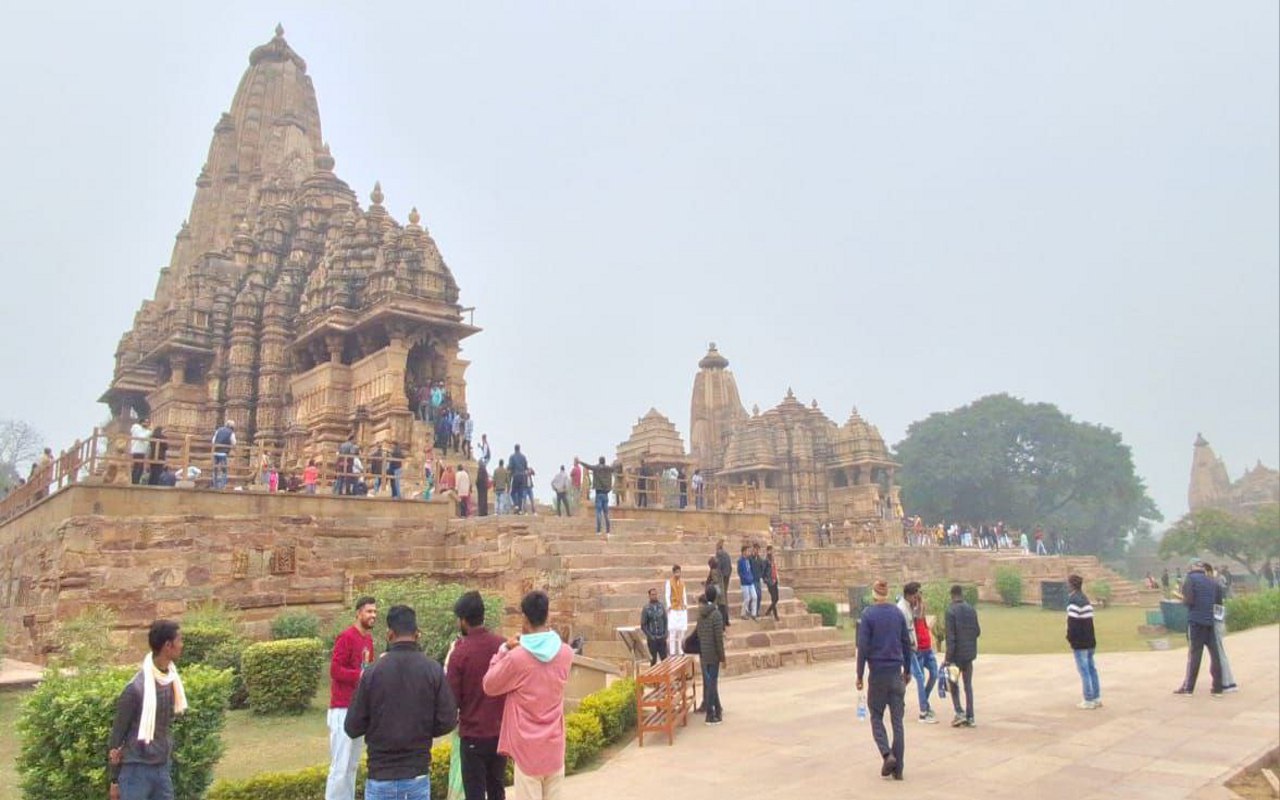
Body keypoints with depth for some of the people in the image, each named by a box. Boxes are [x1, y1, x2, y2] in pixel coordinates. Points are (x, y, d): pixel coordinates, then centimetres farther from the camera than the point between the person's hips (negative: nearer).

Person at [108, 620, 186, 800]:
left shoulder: (172, 681, 2)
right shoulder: (136, 687, -18)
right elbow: (117, 733, -9)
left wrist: (168, 767, 6)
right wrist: (115, 780, -3)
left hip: (162, 769, 6)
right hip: (136, 770, -6)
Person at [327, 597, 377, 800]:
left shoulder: (368, 639, 12)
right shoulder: (346, 637, -14)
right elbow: (335, 670, -19)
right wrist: (362, 675, -24)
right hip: (343, 709, -8)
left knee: (352, 765, 14)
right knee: (340, 766, -5)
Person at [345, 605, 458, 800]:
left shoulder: (373, 671, -9)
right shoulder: (433, 670, -7)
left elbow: (353, 728, -4)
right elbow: (447, 721, -6)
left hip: (381, 774, -1)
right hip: (418, 773, 1)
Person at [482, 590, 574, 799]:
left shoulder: (516, 657, -19)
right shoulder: (565, 653, -5)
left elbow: (490, 686, -3)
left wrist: (504, 650, 3)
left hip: (528, 747, -4)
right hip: (555, 744, 4)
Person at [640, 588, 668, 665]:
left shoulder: (661, 606, 1)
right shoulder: (646, 608, -8)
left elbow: (665, 620, 8)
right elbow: (643, 625, -5)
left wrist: (665, 633, 0)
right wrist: (650, 636, -11)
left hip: (662, 637, 3)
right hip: (652, 639, -3)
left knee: (664, 658, 5)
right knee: (653, 659, 4)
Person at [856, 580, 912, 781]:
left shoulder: (868, 614, -8)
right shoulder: (898, 613, 4)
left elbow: (863, 647, -11)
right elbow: (907, 644, 9)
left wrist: (860, 675, -4)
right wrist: (907, 671, 19)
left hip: (877, 672, -3)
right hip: (896, 673, 3)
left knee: (876, 717, 11)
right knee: (897, 720, 8)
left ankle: (887, 754, -9)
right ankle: (898, 768, 8)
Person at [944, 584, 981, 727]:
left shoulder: (951, 611, -15)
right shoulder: (971, 610, 2)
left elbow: (950, 636, -17)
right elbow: (978, 631, 9)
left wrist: (948, 656, -13)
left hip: (957, 653, -5)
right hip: (970, 652, 5)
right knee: (968, 685, 11)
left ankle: (960, 712, 0)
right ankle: (970, 717, 11)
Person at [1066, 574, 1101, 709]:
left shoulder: (1073, 599, -15)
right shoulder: (1085, 598, 13)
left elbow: (1072, 621, -19)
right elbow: (1089, 618, 15)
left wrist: (1070, 638, -10)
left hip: (1080, 642, -8)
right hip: (1090, 640, 8)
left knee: (1084, 670, -4)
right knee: (1091, 668, 14)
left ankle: (1089, 700, -1)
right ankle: (1097, 698, 20)